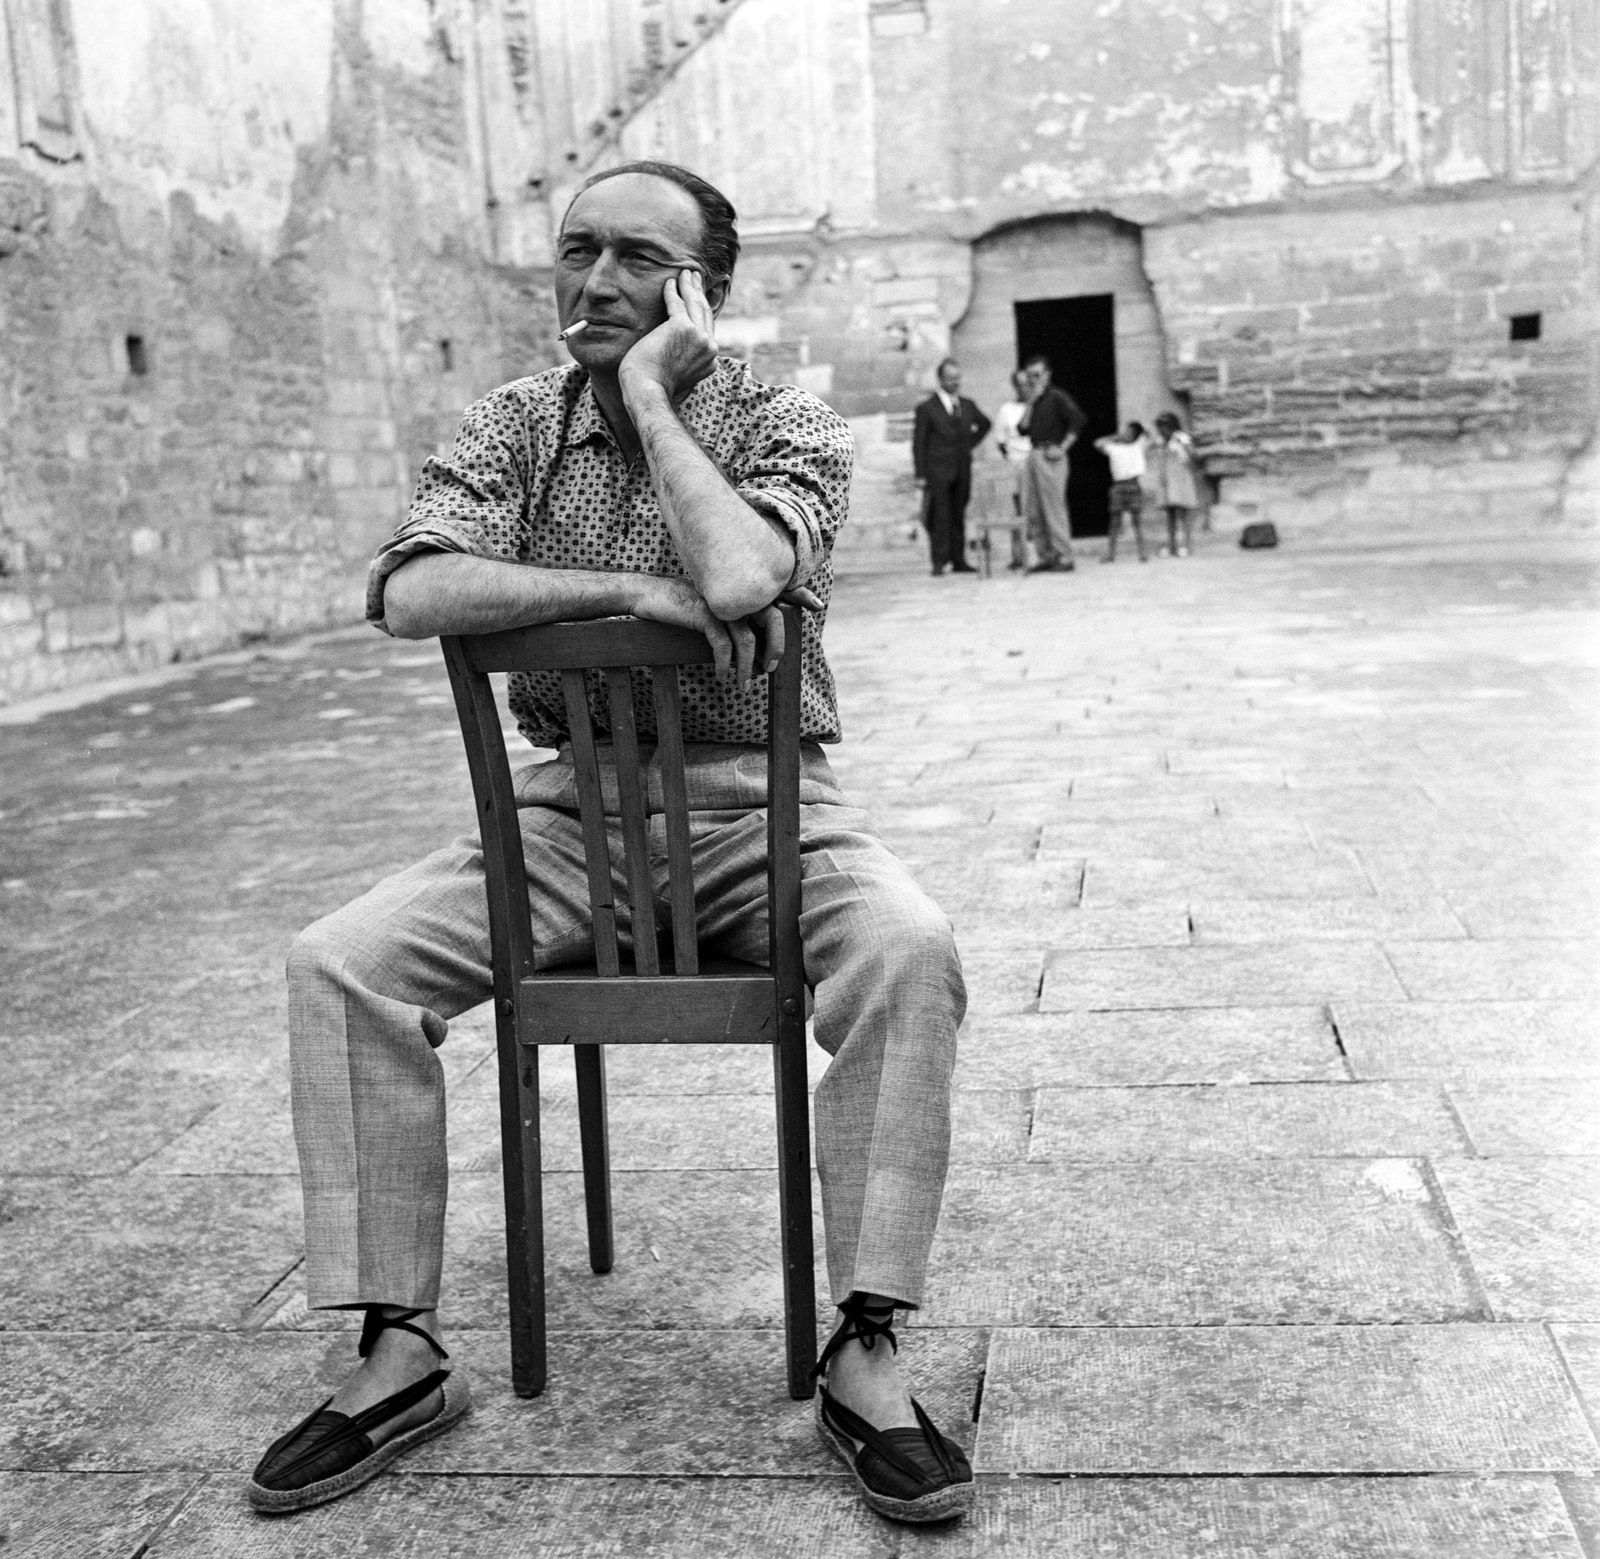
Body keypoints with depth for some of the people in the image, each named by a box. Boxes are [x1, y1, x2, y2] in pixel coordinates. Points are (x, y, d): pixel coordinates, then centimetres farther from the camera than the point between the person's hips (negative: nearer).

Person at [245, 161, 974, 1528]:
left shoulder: (787, 425, -3)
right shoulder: (515, 427, 5)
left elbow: (738, 578, -28)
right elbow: (411, 595, -15)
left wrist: (649, 392, -16)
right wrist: (634, 591, -23)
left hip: (758, 802, -2)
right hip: (572, 805, 3)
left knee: (910, 952, -32)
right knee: (338, 967, -17)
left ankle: (865, 1354, -22)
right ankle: (400, 1353, -8)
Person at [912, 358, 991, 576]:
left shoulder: (967, 405, 12)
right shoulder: (927, 408, -3)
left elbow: (985, 424, 31)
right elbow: (918, 443, -4)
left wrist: (970, 443, 16)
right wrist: (920, 475, -11)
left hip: (963, 470, 5)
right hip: (938, 472, -5)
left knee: (958, 516, 7)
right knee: (940, 518, -8)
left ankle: (959, 560, 10)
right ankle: (939, 562, -6)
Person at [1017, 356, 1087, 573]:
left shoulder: (1057, 396, -3)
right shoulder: (1034, 401, 19)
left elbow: (1079, 420, -13)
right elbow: (1024, 428, 9)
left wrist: (1062, 448, -15)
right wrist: (1031, 404, 1)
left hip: (1050, 455, -8)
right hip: (1033, 455, 8)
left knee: (1054, 507, -9)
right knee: (1031, 510, 5)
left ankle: (1064, 557, -5)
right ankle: (1046, 556, 10)